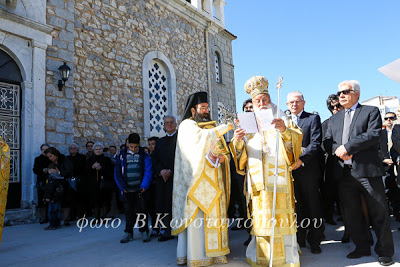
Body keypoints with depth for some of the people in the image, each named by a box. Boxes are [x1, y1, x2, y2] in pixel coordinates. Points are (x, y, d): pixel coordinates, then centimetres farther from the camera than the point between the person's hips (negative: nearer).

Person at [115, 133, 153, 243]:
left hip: (140, 189, -1)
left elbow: (148, 171, -5)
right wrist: (122, 187, -5)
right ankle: (129, 232, 19)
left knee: (142, 210, 3)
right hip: (127, 190, 2)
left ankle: (144, 231, 14)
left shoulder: (144, 155, 0)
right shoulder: (122, 155, 4)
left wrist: (144, 186, -16)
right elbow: (117, 173, 3)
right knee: (128, 211, 8)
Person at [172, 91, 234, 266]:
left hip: (213, 183, 7)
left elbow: (221, 150, 16)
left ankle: (214, 251, 14)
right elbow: (202, 138, -23)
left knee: (214, 215, 6)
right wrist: (225, 127, -20)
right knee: (197, 217, -5)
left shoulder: (212, 127, 20)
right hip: (197, 180, -7)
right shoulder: (187, 125, -2)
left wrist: (223, 157, -7)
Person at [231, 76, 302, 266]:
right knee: (260, 217, 1)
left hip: (278, 177, -2)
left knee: (280, 216, -4)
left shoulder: (282, 120, 11)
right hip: (257, 179, 2)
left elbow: (296, 139, -4)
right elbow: (240, 152, 11)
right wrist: (238, 141, -12)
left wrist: (285, 131, -26)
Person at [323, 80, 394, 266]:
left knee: (379, 213, 3)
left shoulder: (371, 111, 4)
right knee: (352, 214, 12)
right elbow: (327, 141, 11)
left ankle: (385, 251, 19)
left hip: (367, 169, -5)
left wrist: (347, 147, -17)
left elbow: (374, 135, -12)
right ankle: (362, 247, 27)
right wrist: (337, 149, -11)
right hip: (344, 172, 5)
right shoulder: (334, 119, 19)